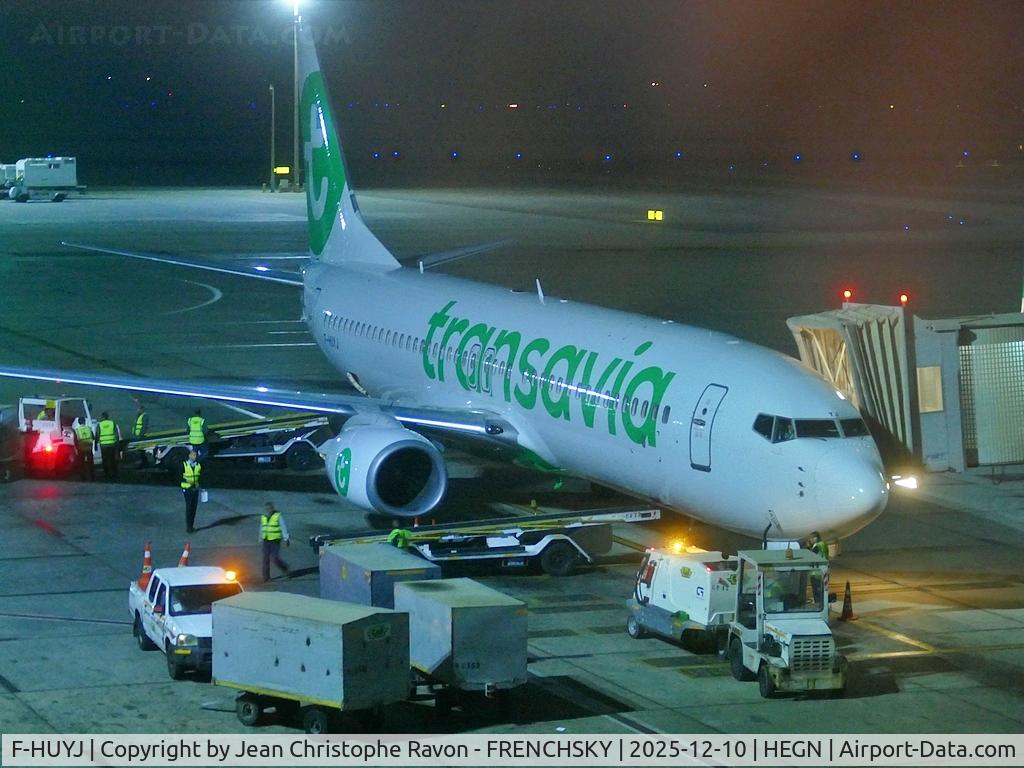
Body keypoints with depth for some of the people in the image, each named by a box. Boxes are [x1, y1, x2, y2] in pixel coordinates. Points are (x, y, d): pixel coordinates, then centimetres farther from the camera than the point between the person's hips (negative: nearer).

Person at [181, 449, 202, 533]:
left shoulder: (198, 465, 6)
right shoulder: (184, 465, -5)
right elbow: (180, 477, -4)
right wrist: (187, 480, -21)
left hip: (195, 489, 4)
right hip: (187, 489, -4)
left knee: (194, 507, 4)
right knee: (189, 508, -6)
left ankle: (192, 526, 13)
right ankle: (188, 527, -1)